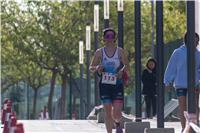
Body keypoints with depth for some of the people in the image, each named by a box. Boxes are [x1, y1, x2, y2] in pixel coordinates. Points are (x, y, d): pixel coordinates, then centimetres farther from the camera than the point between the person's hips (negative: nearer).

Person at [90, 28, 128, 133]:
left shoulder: (120, 51, 3)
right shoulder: (99, 52, 4)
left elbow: (126, 65, -1)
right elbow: (91, 67, 7)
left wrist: (122, 70, -23)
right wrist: (96, 68, -16)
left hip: (117, 85, 0)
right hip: (105, 85, 0)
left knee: (116, 113, -7)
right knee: (107, 112, -4)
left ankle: (117, 124, 27)